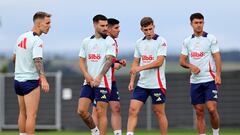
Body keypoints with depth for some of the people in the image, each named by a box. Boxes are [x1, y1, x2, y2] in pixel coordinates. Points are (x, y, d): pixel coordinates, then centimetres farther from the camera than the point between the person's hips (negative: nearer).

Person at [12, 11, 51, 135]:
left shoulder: (21, 37, 9)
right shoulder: (37, 41, -16)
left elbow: (14, 58, 19)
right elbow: (37, 60, -30)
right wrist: (43, 78, -42)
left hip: (18, 80, 8)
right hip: (30, 82, -8)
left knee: (22, 114, 15)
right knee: (31, 115, -7)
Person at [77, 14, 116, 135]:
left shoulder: (110, 41, -2)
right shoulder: (86, 41, 12)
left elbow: (109, 60, -12)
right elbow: (81, 61, 12)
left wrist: (99, 77, -23)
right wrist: (87, 76, -5)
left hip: (103, 83, -4)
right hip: (88, 83, 4)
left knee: (101, 113, -5)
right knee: (81, 111, -3)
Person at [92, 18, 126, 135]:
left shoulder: (114, 42, 14)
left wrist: (119, 62, 6)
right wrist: (113, 64, -20)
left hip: (111, 80, 8)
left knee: (116, 108, 3)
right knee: (96, 110, -1)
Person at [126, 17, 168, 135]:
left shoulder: (161, 41, -6)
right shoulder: (139, 43, 11)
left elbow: (159, 62, -16)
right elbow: (135, 63, 15)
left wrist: (141, 68, -22)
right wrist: (132, 80, 5)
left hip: (157, 84, -5)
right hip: (142, 84, 5)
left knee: (159, 112, 3)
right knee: (133, 109, -8)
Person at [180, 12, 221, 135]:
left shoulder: (211, 39, 0)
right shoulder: (187, 41, 10)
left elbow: (217, 57, -5)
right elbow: (182, 61, 11)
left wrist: (218, 75, -17)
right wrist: (191, 66, -10)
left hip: (210, 79, -4)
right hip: (195, 81, 4)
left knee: (211, 109, -13)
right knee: (199, 112, 3)